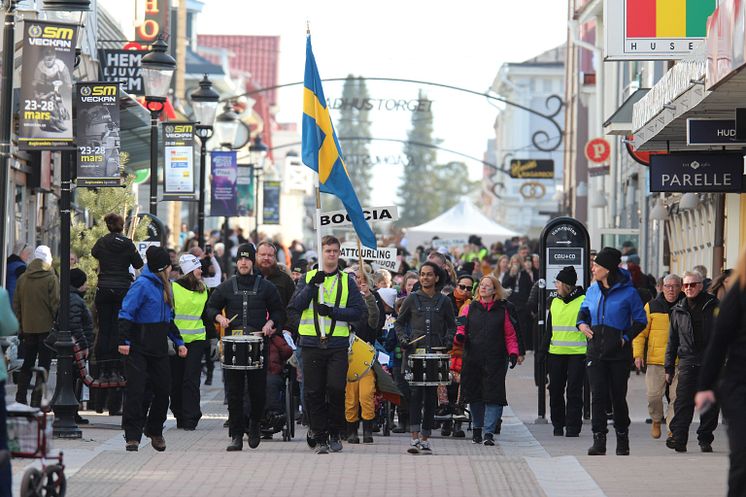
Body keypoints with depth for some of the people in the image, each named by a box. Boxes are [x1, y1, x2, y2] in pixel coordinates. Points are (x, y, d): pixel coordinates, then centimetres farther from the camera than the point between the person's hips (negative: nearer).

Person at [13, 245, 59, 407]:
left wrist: (20, 325, 15)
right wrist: (55, 322, -2)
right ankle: (37, 400, -4)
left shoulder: (22, 279, 4)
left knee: (27, 365, 15)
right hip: (46, 327, -5)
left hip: (28, 327, 5)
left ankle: (20, 399, 12)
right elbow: (55, 303, -13)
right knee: (44, 364, 1)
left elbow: (16, 304, 8)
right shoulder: (51, 278, -10)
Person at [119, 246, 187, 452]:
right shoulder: (142, 285, -10)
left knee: (163, 390, 8)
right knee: (136, 391, -8)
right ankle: (132, 437, -5)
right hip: (138, 348, -8)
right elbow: (126, 313, -16)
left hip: (159, 349, 8)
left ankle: (154, 431, 26)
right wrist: (123, 341, -23)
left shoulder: (163, 286, 16)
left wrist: (178, 342, 19)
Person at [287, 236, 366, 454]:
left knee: (336, 389, -10)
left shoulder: (347, 281, 9)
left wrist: (332, 311, -12)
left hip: (338, 344, -1)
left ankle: (335, 434, 6)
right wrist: (312, 285, -14)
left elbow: (358, 311, 1)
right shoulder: (308, 277, 11)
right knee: (313, 393, 0)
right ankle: (320, 438, 8)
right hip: (311, 344, 1)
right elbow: (295, 306, -2)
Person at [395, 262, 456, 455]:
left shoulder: (444, 301, 9)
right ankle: (415, 437, -18)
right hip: (414, 351, -2)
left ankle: (425, 438, 9)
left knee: (431, 395, 2)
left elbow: (451, 325, 17)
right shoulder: (412, 299, 6)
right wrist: (403, 339, -3)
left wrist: (448, 341, -1)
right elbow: (400, 322, 14)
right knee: (415, 392, -13)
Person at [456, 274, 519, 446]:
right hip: (472, 359, 2)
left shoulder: (502, 310, 8)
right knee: (475, 395, 7)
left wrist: (513, 353, -5)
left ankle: (489, 432, -10)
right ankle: (477, 428, 24)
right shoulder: (470, 308, 11)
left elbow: (510, 335, 8)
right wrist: (460, 335, -13)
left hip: (495, 360, -2)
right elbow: (461, 328, 10)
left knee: (493, 395, -9)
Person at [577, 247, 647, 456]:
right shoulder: (592, 290, 8)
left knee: (618, 396, 5)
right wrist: (581, 323, 4)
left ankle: (622, 439, 20)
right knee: (598, 395, -5)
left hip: (619, 352, -3)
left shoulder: (628, 292, -6)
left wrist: (626, 337, -12)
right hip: (596, 351, 3)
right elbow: (584, 310, 25)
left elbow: (641, 320, 0)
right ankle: (599, 440, -4)